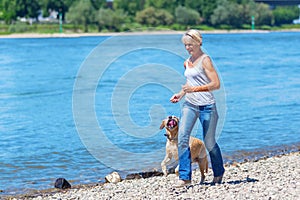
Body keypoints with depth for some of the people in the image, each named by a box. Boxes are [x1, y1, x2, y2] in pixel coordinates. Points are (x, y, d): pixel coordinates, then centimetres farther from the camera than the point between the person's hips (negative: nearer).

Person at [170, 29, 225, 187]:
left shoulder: (205, 60, -10)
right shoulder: (187, 62, 12)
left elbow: (216, 84, -17)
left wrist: (195, 89, -26)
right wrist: (180, 94, 11)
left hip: (206, 106, -6)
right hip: (189, 104, 6)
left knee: (209, 143, 4)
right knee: (182, 137, -12)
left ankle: (218, 174, 28)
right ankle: (185, 177, -10)